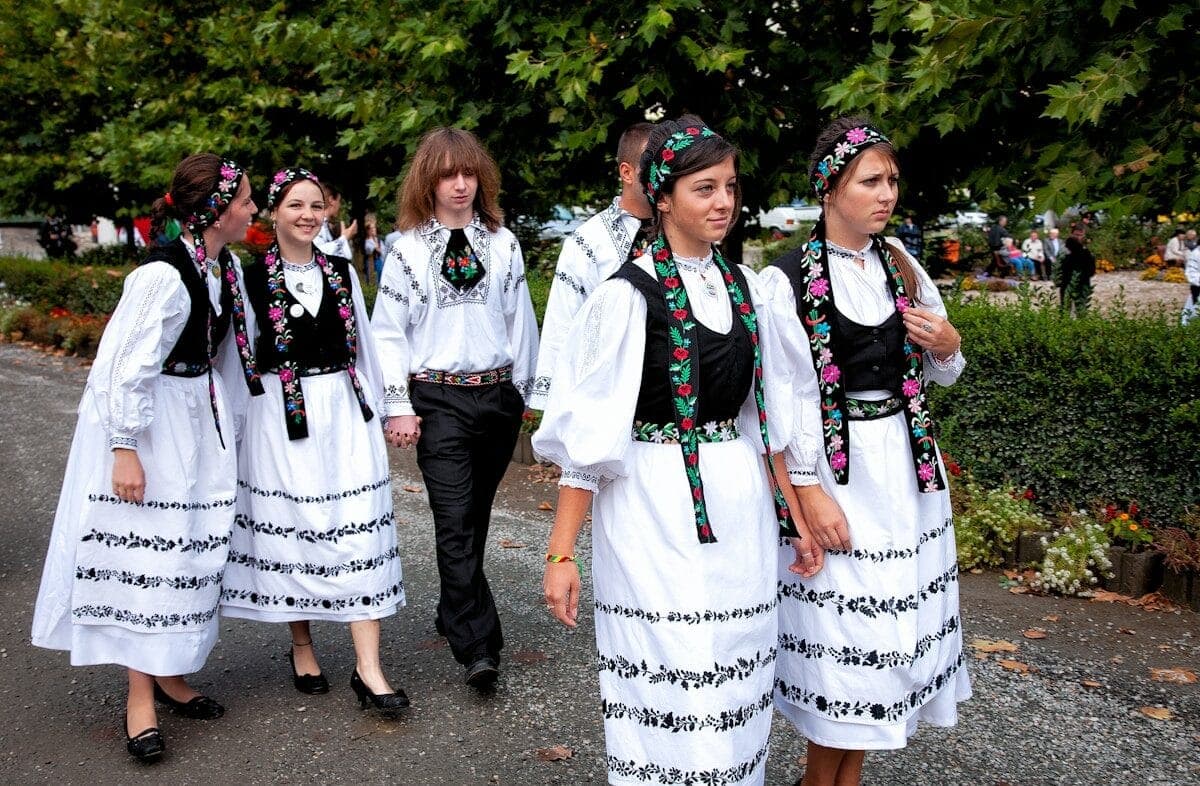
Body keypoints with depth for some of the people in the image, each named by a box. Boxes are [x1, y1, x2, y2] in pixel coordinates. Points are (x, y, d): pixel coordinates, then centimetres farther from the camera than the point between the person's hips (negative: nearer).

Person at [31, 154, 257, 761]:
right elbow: (124, 367, -21)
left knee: (192, 547, 12)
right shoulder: (163, 275, -23)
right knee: (146, 549, -3)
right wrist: (124, 449, -20)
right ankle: (141, 698, 9)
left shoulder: (226, 267, 2)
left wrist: (225, 423, 17)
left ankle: (168, 673, 28)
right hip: (145, 422, -8)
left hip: (198, 421, 8)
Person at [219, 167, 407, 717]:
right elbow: (241, 356, 1)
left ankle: (368, 667, -2)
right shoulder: (253, 278, -2)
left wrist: (374, 410, 15)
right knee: (290, 531, 5)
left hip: (343, 411, 3)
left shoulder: (341, 272, 10)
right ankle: (302, 648, 26)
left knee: (358, 530, -4)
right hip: (281, 418, -2)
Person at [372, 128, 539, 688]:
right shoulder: (409, 248, 0)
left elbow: (520, 320, 10)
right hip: (438, 398, -3)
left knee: (475, 516, 13)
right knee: (455, 521, -10)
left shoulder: (502, 243, 7)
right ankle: (478, 647, -9)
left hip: (497, 394, 3)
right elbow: (388, 332, 0)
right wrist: (398, 406, -5)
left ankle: (454, 612, 33)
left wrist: (522, 390, 10)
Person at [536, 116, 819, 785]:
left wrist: (796, 514, 14)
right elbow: (586, 434, -11)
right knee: (670, 684, -1)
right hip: (657, 511, -6)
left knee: (734, 677, 14)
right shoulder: (628, 296, -11)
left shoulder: (745, 289, 7)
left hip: (740, 507, 6)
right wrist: (561, 554, -13)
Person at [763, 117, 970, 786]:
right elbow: (791, 397, -12)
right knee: (844, 631, -1)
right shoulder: (788, 281, -10)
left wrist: (948, 343, -6)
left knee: (893, 622, 11)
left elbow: (941, 374, 15)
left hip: (907, 465, 6)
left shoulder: (903, 269, 8)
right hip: (836, 471, -6)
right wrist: (811, 493, -15)